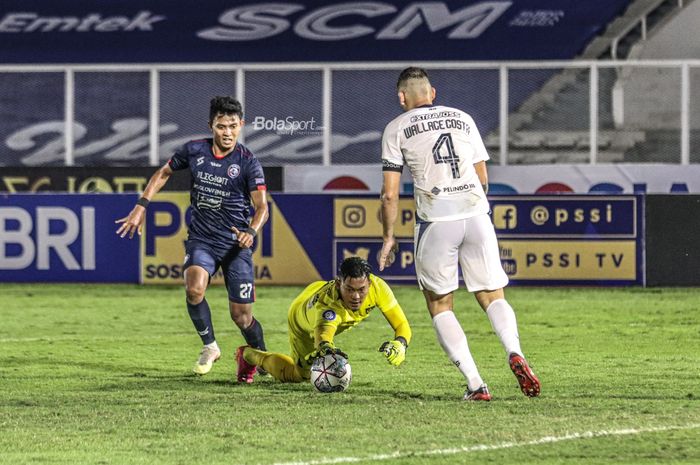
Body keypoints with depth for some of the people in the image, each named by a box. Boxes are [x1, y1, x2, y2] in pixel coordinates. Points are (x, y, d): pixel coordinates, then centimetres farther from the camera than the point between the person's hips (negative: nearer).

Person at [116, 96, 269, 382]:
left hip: (235, 243, -2)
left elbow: (262, 206, -12)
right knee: (194, 289, -28)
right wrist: (141, 206, 6)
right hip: (201, 238, 2)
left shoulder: (247, 162, -9)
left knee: (242, 317, -3)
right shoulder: (194, 151, -2)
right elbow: (164, 173, 15)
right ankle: (209, 347, -4)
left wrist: (251, 231, -33)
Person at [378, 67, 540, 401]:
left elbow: (390, 194, 1)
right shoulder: (463, 119, 17)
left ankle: (474, 383, -6)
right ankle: (514, 352, -23)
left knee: (440, 306, 9)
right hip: (476, 214, 3)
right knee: (493, 297, 8)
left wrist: (388, 238, 11)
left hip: (435, 221, -3)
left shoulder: (397, 129, 6)